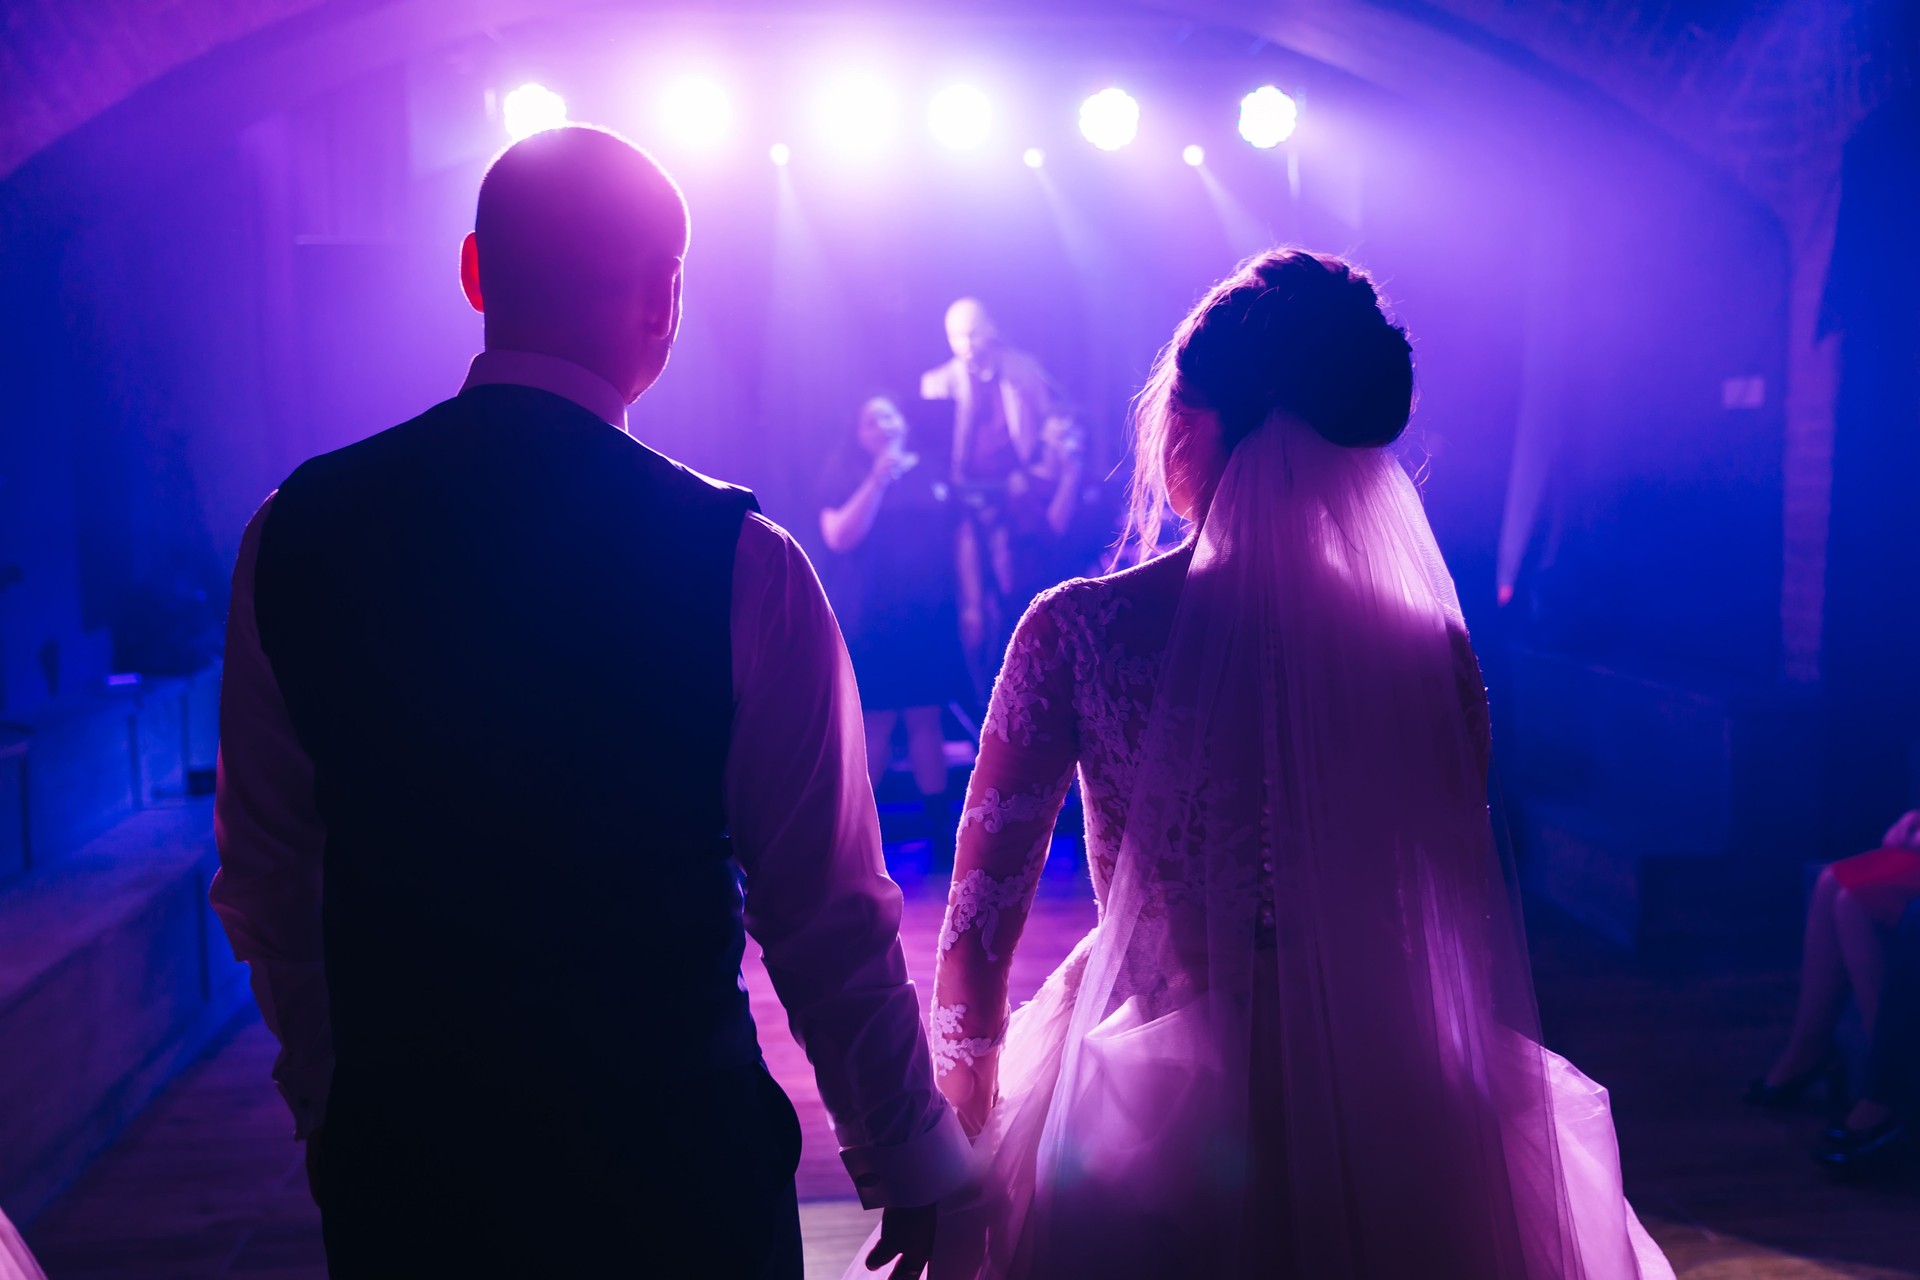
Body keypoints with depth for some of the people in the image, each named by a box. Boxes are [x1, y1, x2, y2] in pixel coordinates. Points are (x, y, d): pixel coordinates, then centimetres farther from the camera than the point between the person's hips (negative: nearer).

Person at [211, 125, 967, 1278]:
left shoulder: (294, 530, -6)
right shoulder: (738, 559, -19)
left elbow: (266, 882, 4)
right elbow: (826, 910, -13)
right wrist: (910, 1164, 2)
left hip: (396, 1154, 3)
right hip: (673, 1165, -2)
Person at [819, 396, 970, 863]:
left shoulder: (933, 474, 11)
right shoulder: (847, 479, 4)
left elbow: (960, 537, 12)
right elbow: (839, 538, -11)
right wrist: (878, 478, -14)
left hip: (930, 616, 2)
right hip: (871, 621, -2)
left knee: (926, 719, 5)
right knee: (876, 723, -3)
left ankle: (942, 832, 11)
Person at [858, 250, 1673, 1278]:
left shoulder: (1077, 631, -16)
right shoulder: (1431, 648, -11)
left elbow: (981, 923, -12)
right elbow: (1465, 931, -2)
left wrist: (961, 1154, 1)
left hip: (1143, 1118, -1)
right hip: (1389, 1143, 2)